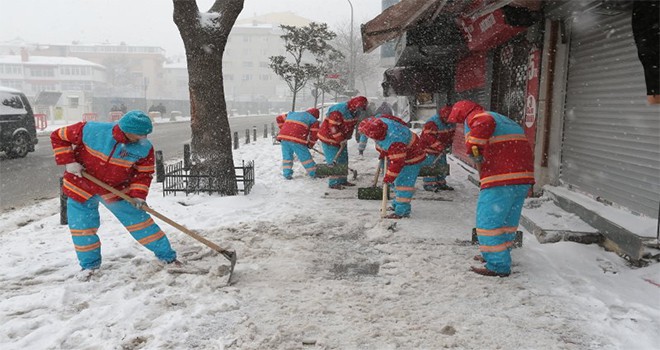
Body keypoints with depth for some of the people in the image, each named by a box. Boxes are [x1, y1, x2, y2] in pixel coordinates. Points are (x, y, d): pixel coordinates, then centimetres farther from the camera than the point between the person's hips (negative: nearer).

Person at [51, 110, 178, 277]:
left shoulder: (144, 148, -19)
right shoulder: (91, 130, -26)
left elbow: (143, 174, -6)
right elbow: (58, 137, -12)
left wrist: (138, 195, -19)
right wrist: (69, 161, -19)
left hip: (117, 190, 1)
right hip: (81, 187, 0)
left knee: (139, 219, -1)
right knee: (82, 226, 3)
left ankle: (167, 255, 13)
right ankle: (89, 264, 27)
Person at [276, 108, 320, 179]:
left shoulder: (292, 114, 30)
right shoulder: (313, 120, 15)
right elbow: (314, 133, 8)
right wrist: (310, 144, 21)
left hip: (283, 136, 4)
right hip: (297, 139, -4)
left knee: (287, 156, 18)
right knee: (305, 157, 8)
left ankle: (287, 174, 16)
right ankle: (313, 173, 18)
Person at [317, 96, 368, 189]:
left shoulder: (354, 112, -1)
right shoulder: (338, 111, -29)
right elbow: (333, 127, -29)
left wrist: (346, 138, -2)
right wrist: (340, 140, -24)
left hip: (342, 139, 9)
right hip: (329, 138, -9)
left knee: (343, 160, 12)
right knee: (333, 161, -8)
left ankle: (342, 180, 22)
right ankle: (333, 183, -1)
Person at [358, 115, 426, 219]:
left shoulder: (395, 141, -41)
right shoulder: (379, 120, -17)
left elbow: (397, 162, -33)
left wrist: (389, 177, -22)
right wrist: (382, 152, 10)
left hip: (411, 158, -9)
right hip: (397, 153, 10)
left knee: (403, 183, -12)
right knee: (398, 181, 18)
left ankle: (402, 211, -9)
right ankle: (396, 204, 31)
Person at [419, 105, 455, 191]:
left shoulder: (451, 123, 0)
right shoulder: (431, 123, -27)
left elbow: (451, 134, 14)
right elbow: (430, 138, -31)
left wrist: (449, 144, 0)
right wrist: (440, 147, -35)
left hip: (441, 148, 8)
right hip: (429, 147, -8)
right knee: (430, 165, -12)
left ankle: (441, 183, 22)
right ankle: (429, 184, -6)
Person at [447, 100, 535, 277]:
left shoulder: (475, 117, 1)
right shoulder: (504, 120, 29)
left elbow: (485, 123, -25)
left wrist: (473, 147, -20)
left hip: (501, 180, -9)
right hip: (524, 177, 9)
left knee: (488, 221, 0)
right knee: (507, 221, 20)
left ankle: (498, 266, 5)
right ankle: (495, 256, 36)